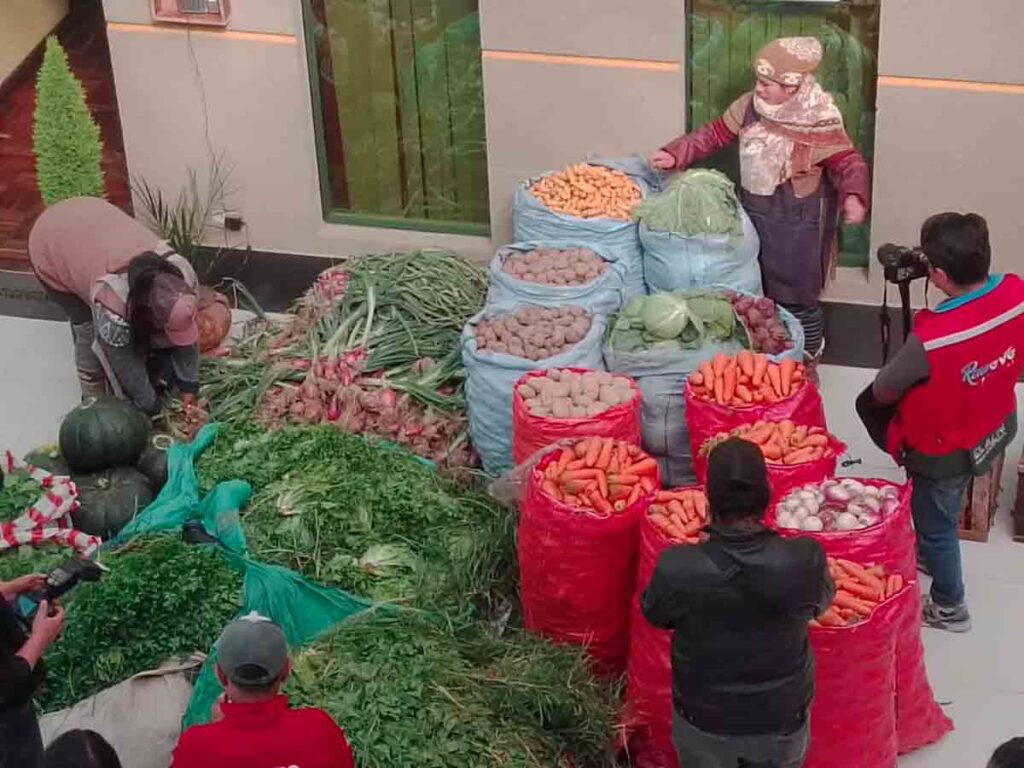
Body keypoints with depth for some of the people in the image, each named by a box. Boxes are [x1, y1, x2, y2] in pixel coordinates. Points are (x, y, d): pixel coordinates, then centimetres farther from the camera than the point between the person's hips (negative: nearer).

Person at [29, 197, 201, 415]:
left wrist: (189, 387, -5)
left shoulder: (183, 276, -25)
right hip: (50, 244, -5)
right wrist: (150, 406, -13)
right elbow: (125, 362, -25)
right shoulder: (113, 303, -41)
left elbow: (185, 333, -9)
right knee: (89, 329, -6)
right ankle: (94, 398, 15)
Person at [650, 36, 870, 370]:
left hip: (797, 222, -6)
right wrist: (675, 154, -5)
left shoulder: (819, 122, -22)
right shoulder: (749, 106, -5)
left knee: (795, 296, 5)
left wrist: (853, 196, -40)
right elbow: (714, 134, 5)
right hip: (754, 212, 6)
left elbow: (849, 163, -20)